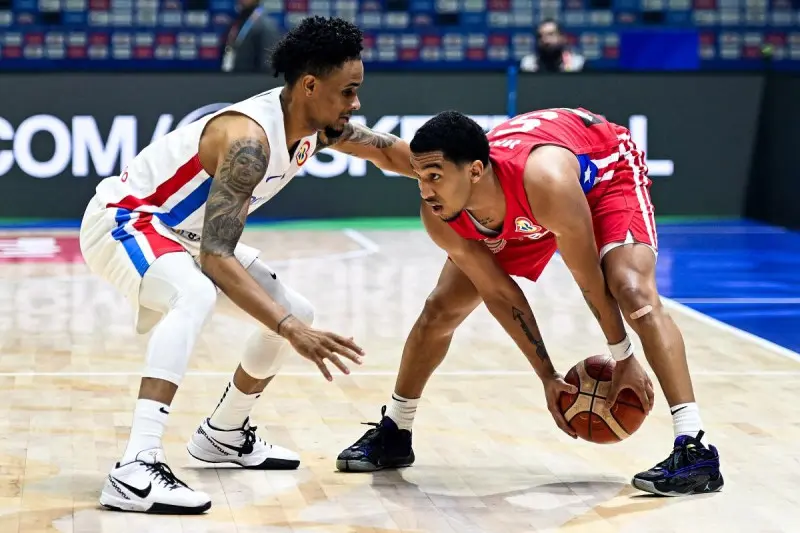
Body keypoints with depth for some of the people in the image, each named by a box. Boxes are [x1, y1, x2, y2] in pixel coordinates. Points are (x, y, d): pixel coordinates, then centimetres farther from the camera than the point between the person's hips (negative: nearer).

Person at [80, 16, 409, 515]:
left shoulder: (318, 124, -7)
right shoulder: (249, 139, -33)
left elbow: (388, 150, 10)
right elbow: (216, 257, -37)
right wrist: (290, 330, -43)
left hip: (186, 233, 9)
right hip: (124, 219, -9)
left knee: (297, 314, 10)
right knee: (197, 295, -39)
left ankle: (224, 434, 30)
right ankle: (135, 470, -45)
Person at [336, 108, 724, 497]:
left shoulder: (544, 181, -46)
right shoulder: (439, 217, -29)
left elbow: (590, 281, -30)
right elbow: (499, 293, -14)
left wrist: (624, 360, -20)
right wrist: (547, 377, -10)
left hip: (605, 172, -5)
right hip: (526, 214, 5)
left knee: (633, 291, -29)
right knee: (440, 309, 2)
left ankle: (694, 450, -29)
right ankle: (393, 433, 23)